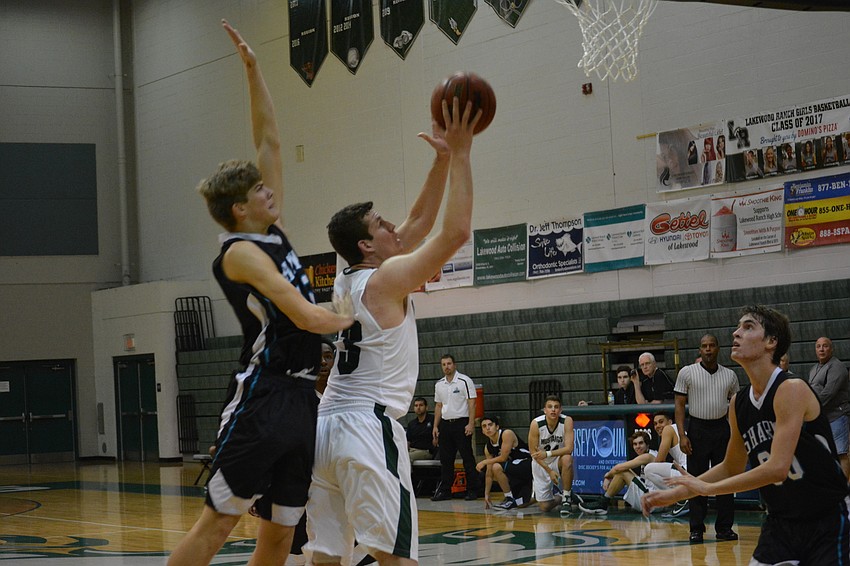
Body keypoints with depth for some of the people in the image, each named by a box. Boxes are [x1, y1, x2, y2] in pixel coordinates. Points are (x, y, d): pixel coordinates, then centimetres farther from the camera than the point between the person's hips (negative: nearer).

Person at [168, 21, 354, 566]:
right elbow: (306, 315, -19)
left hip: (301, 400, 9)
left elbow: (270, 140, 19)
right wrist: (354, 318, -2)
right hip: (263, 400, -9)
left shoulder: (273, 232, 16)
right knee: (217, 522, -8)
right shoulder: (241, 252, -8)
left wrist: (253, 68, 15)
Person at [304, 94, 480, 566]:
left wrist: (442, 158, 17)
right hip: (368, 427, -9)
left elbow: (419, 222, 23)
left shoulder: (345, 281, 17)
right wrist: (459, 154, -6)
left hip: (324, 426, 9)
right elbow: (457, 231, -11)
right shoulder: (385, 280, -7)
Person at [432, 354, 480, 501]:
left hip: (461, 423, -6)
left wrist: (471, 424, -17)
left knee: (467, 458, -4)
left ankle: (472, 490, 0)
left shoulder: (464, 381, -7)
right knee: (445, 460, 7)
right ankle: (445, 491, 12)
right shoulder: (439, 384, 11)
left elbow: (472, 403, -10)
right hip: (445, 424, 6)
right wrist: (435, 426, 11)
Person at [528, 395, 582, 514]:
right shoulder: (536, 424, -21)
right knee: (544, 507, -1)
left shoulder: (567, 421, -20)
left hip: (559, 461, -1)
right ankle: (558, 496, 35)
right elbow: (533, 452, -14)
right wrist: (549, 471, -20)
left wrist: (548, 453, -38)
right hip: (541, 464, 1)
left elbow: (569, 448, -27)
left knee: (567, 459, -39)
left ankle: (566, 498, -22)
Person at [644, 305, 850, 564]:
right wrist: (673, 494, 9)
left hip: (828, 522, -6)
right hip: (781, 522, 6)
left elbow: (777, 468, -26)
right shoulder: (738, 403, 3)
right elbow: (731, 469, 17)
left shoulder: (792, 389, -19)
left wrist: (707, 488, -21)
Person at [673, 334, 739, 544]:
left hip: (722, 428, 2)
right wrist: (682, 435, -8)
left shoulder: (730, 375, 7)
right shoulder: (687, 373, 0)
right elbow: (679, 405, 0)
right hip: (697, 429, -2)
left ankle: (724, 527, 10)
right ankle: (696, 529, 6)